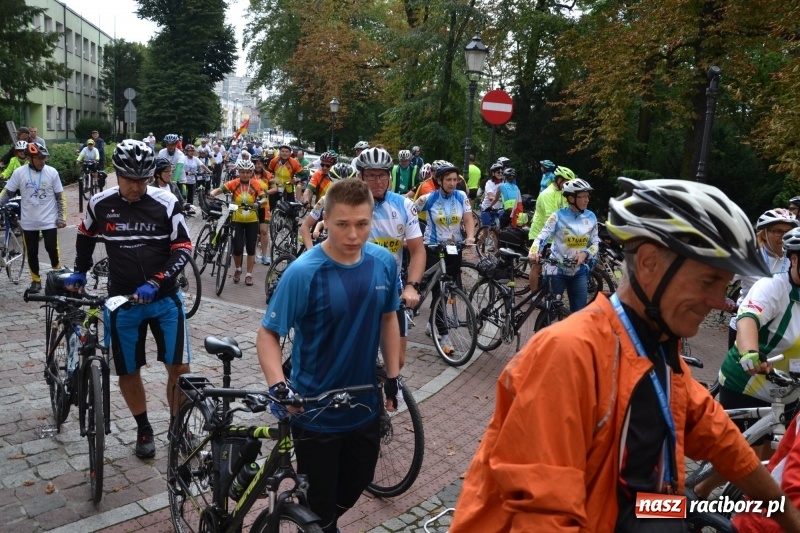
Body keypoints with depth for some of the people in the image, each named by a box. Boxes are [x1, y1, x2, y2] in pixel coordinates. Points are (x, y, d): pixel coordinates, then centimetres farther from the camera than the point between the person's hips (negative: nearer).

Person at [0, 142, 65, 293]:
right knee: (31, 252, 9)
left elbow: (60, 196, 0)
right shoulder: (19, 172, -6)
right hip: (28, 222, 1)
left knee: (52, 249, 3)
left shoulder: (52, 172, -6)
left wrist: (61, 216, -4)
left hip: (49, 221, -1)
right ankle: (36, 280, 23)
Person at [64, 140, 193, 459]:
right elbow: (85, 237, 16)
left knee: (179, 367, -2)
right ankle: (144, 430, 31)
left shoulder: (166, 203, -10)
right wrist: (79, 272, 11)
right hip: (122, 303, 1)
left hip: (164, 299, -1)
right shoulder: (100, 204, -4)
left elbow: (183, 249, -10)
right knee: (128, 372, 9)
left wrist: (155, 282, -20)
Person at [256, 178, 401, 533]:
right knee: (317, 502, 12)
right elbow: (268, 334, -18)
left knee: (357, 483, 25)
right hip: (315, 413, -5)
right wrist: (278, 387, -32)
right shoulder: (303, 273, -22)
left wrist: (393, 375, 6)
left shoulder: (384, 263, -7)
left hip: (365, 407, 5)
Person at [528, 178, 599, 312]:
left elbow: (595, 243, 5)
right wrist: (533, 252, -35)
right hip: (557, 270, -3)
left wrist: (585, 254, -16)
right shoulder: (558, 216, -9)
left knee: (580, 312, 5)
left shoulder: (591, 217, 2)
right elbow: (542, 237, -15)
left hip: (579, 272, 3)